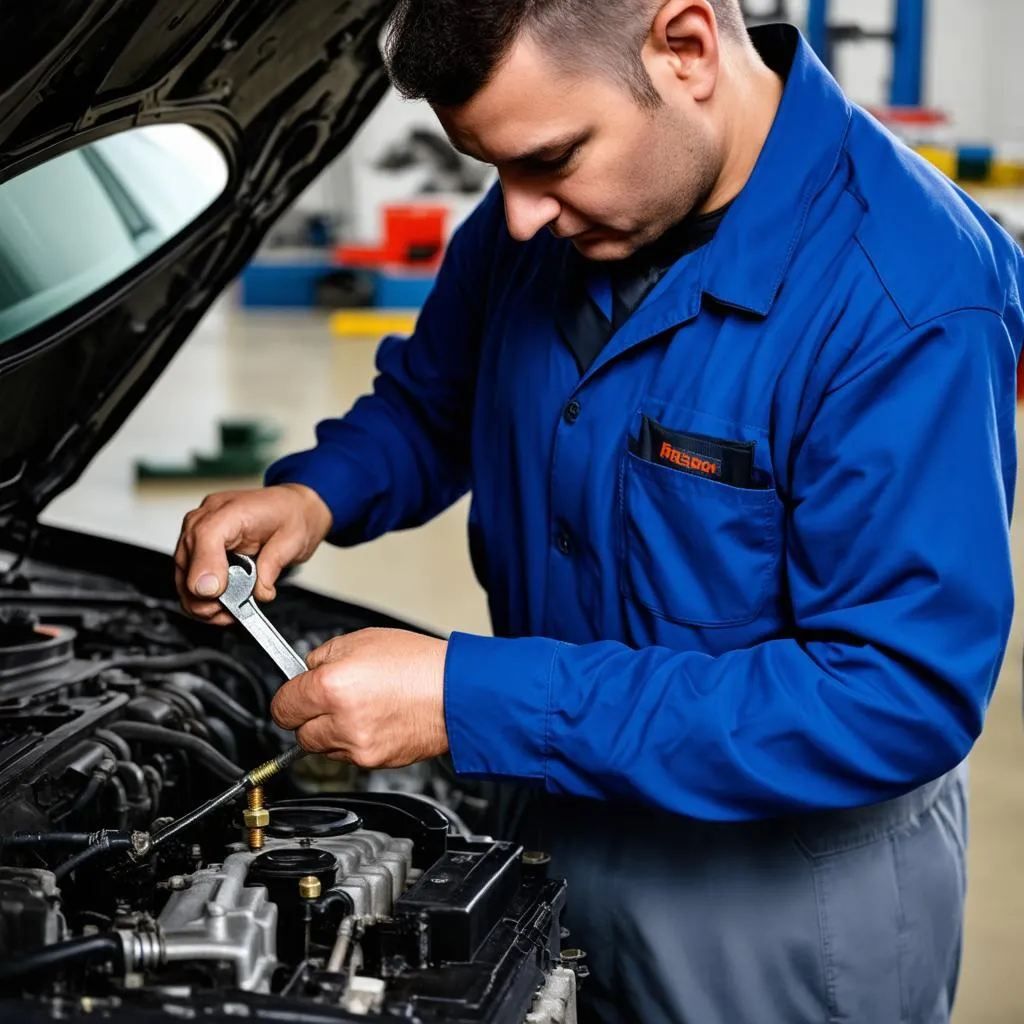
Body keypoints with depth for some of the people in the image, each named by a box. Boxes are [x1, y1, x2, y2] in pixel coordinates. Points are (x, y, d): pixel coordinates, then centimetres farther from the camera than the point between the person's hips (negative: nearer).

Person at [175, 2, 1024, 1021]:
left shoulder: (916, 306, -30)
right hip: (557, 816, 6)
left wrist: (471, 701, -35)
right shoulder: (547, 211, -7)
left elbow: (902, 701, -32)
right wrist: (317, 493, -13)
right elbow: (431, 400, 12)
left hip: (785, 883, -6)